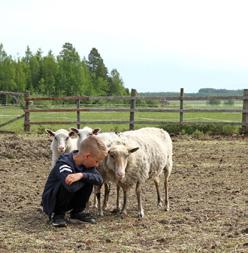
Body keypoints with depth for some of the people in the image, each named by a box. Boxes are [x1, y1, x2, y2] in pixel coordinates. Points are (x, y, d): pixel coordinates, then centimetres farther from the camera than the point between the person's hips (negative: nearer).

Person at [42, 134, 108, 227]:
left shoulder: (86, 163, -7)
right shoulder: (63, 163, -30)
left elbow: (99, 179, -21)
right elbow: (71, 186, -43)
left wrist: (82, 175, -38)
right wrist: (86, 178, -26)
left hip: (69, 201, 7)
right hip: (51, 201, -7)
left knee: (89, 181, -15)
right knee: (69, 185, -35)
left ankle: (77, 212, 4)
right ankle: (58, 214, -9)